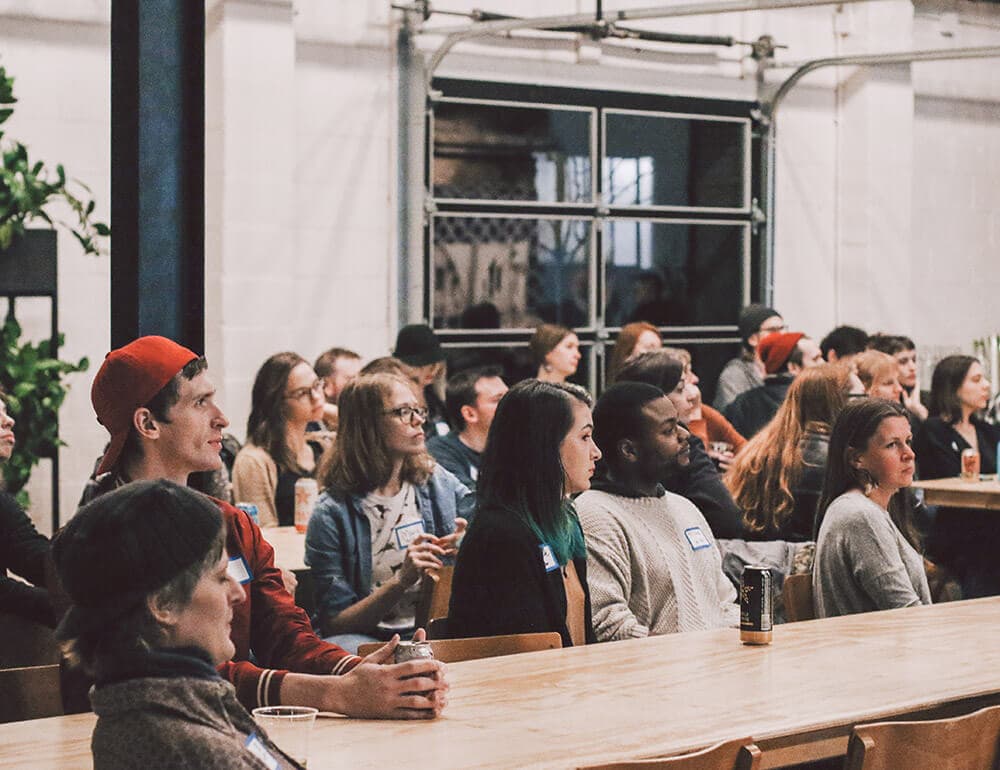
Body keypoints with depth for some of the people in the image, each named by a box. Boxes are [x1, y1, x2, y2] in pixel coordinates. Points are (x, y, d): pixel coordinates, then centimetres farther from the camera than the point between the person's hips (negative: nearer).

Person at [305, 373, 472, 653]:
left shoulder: (439, 483, 9)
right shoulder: (332, 514, -4)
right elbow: (335, 623, -7)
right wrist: (402, 581, -20)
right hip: (369, 640, -2)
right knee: (342, 646, -38)